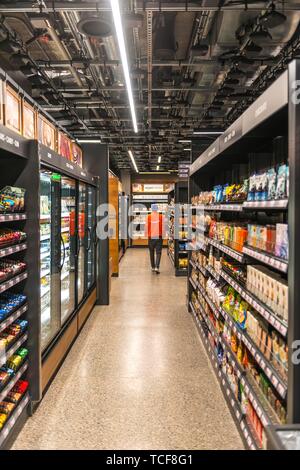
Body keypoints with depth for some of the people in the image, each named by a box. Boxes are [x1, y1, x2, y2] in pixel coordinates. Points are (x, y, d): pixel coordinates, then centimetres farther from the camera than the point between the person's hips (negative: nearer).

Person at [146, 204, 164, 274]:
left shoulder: (148, 216, -2)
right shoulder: (161, 216, -3)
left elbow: (146, 226, 1)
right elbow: (163, 226, -1)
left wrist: (146, 234, 15)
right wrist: (163, 235, 11)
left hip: (151, 237, 1)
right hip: (159, 236, -1)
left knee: (152, 252, 15)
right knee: (158, 252, 0)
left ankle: (153, 267, 21)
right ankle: (157, 267, -15)